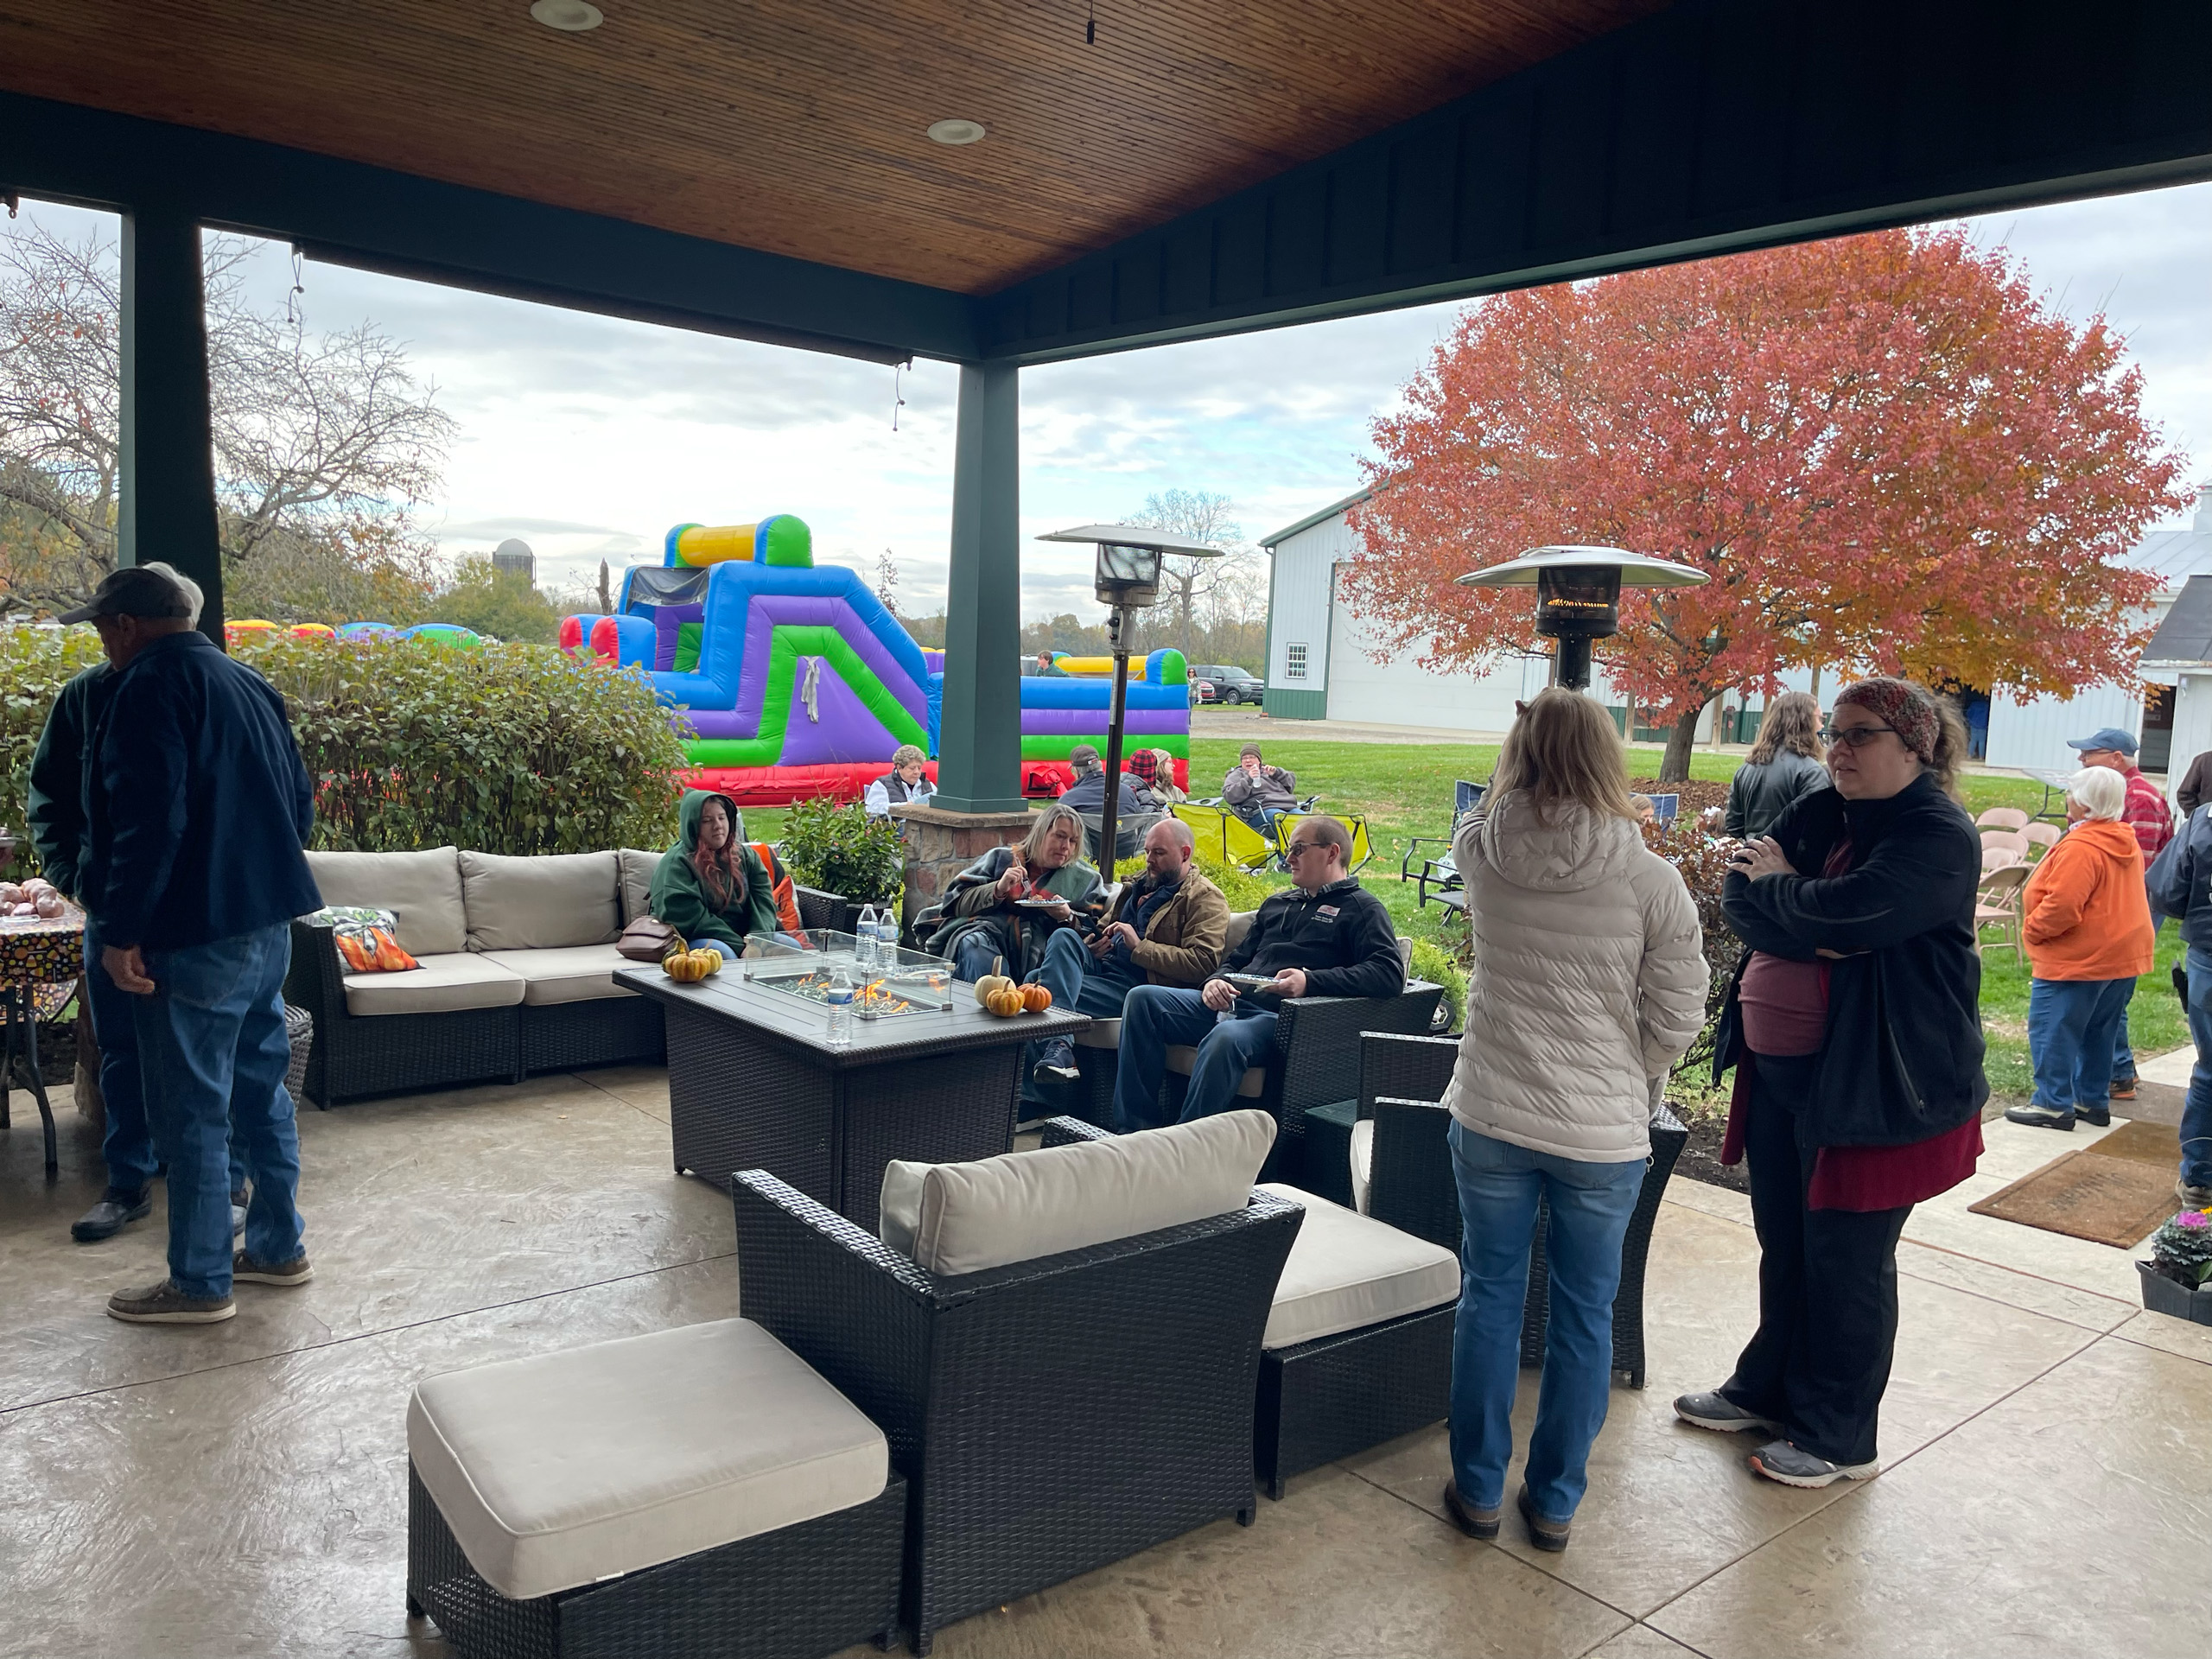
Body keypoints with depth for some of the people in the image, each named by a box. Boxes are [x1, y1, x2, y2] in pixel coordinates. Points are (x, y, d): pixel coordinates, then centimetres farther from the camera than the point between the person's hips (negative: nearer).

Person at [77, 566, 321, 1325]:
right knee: (261, 1091, 16)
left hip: (195, 933, -9)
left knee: (190, 1111, 1)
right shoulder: (249, 684, 14)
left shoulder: (151, 686, -12)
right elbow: (299, 800, 18)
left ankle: (200, 1284, 10)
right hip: (268, 922, 9)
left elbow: (150, 821, -21)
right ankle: (279, 1247, 26)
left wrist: (121, 932, -18)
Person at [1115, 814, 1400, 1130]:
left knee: (1225, 1037, -39)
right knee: (1143, 998, -13)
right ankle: (1133, 1130, -16)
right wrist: (1215, 980, 5)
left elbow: (1390, 974, -9)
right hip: (1231, 1003, 8)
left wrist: (1310, 982, -20)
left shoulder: (1362, 908, 7)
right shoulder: (1277, 903, 30)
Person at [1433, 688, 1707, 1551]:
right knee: (1585, 1315, 14)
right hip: (1605, 1133, -1)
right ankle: (1554, 1500, 27)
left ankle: (1478, 1486, 27)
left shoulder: (1479, 852, -9)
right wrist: (1629, 1083, 10)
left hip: (1492, 1118, 2)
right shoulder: (1651, 881, -14)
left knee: (1490, 1297, 16)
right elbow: (1677, 1018, -6)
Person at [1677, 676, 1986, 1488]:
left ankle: (1839, 1437, 23)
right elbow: (1738, 897, -1)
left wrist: (1773, 883, -8)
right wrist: (1816, 934, -18)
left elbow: (1844, 912, -27)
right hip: (1777, 1069, 7)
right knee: (1783, 1246, 19)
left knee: (1847, 1262, 6)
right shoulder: (1816, 812, 8)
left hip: (1874, 1084, -7)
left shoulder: (1939, 836, -15)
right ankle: (1766, 1390, 37)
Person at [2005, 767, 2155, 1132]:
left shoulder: (2080, 848, -21)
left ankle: (2054, 1104, 1)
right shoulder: (2127, 844, 10)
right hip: (2124, 955, 10)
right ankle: (2094, 1101, 24)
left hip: (2077, 961, -10)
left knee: (2051, 1031, -2)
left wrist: (2031, 930, -11)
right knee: (2098, 1033, 17)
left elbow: (2061, 906, -26)